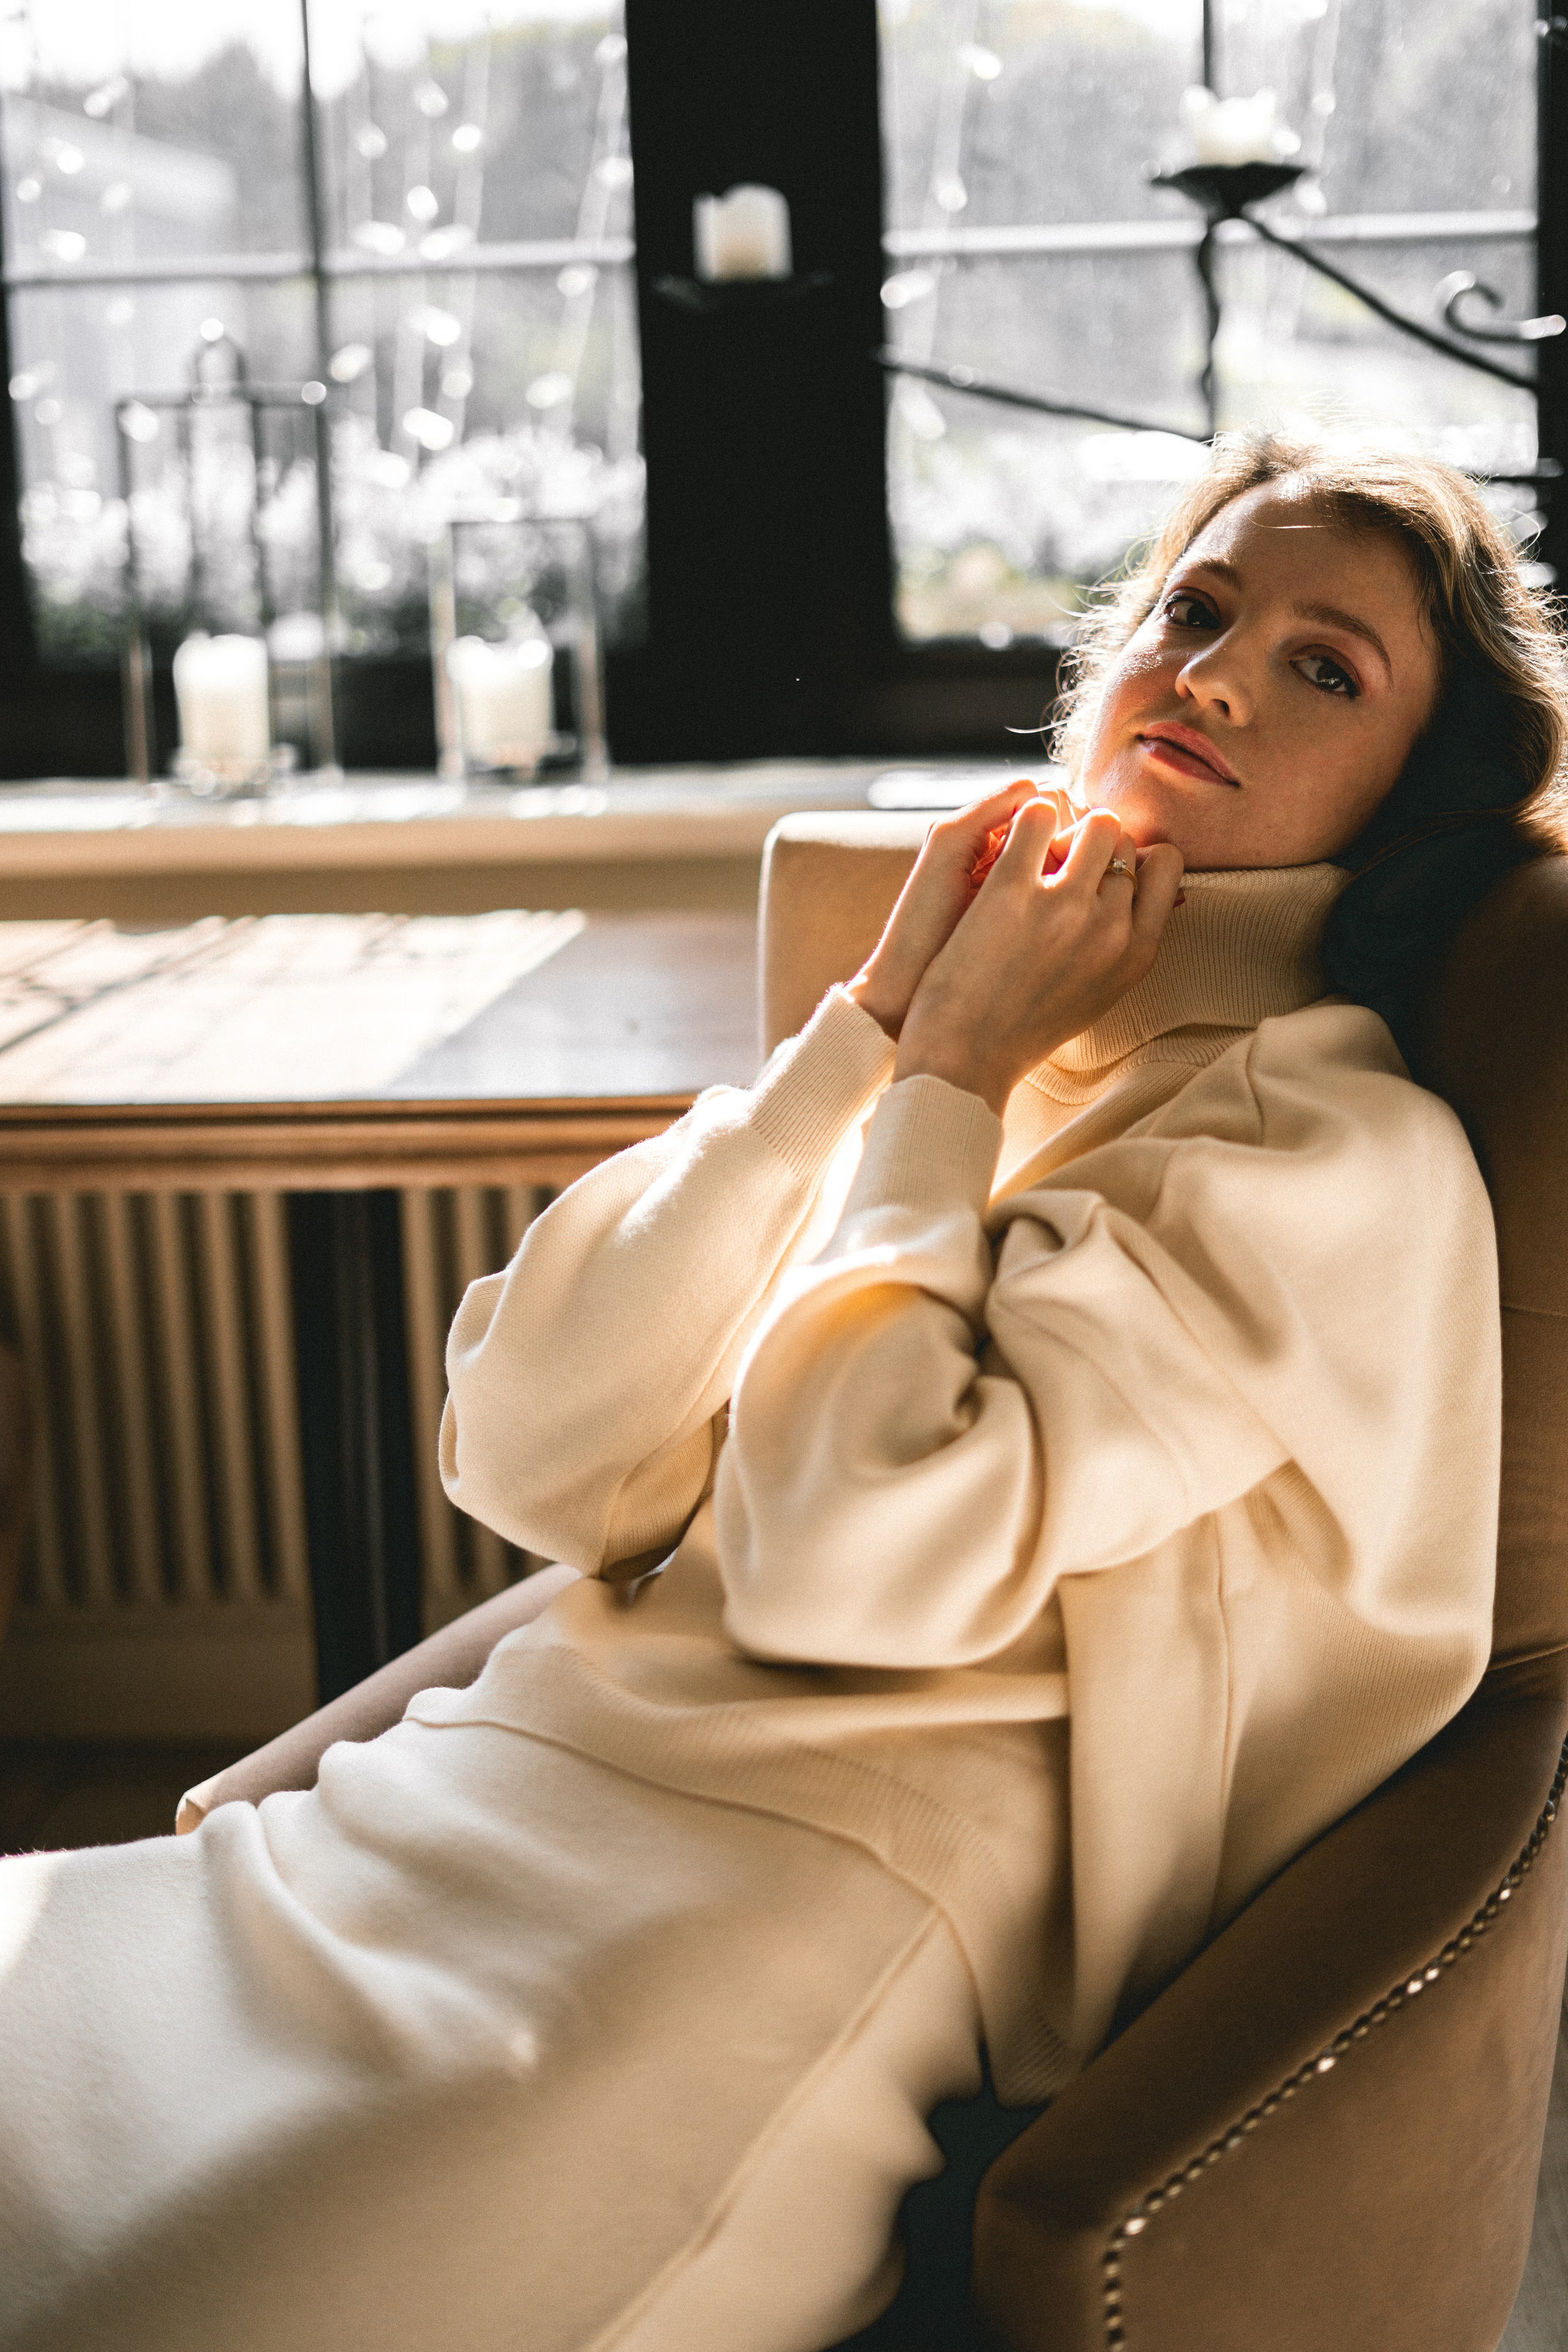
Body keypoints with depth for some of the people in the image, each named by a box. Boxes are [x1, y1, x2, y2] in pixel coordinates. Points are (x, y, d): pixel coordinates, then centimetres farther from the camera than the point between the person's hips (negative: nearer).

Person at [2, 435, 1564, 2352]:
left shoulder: (1344, 1156, -1)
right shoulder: (949, 1032, 17)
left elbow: (860, 1552, -16)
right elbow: (529, 1460, 3)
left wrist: (951, 1076, -2)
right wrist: (875, 1021, 1)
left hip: (796, 1916, -6)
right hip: (473, 1799, 6)